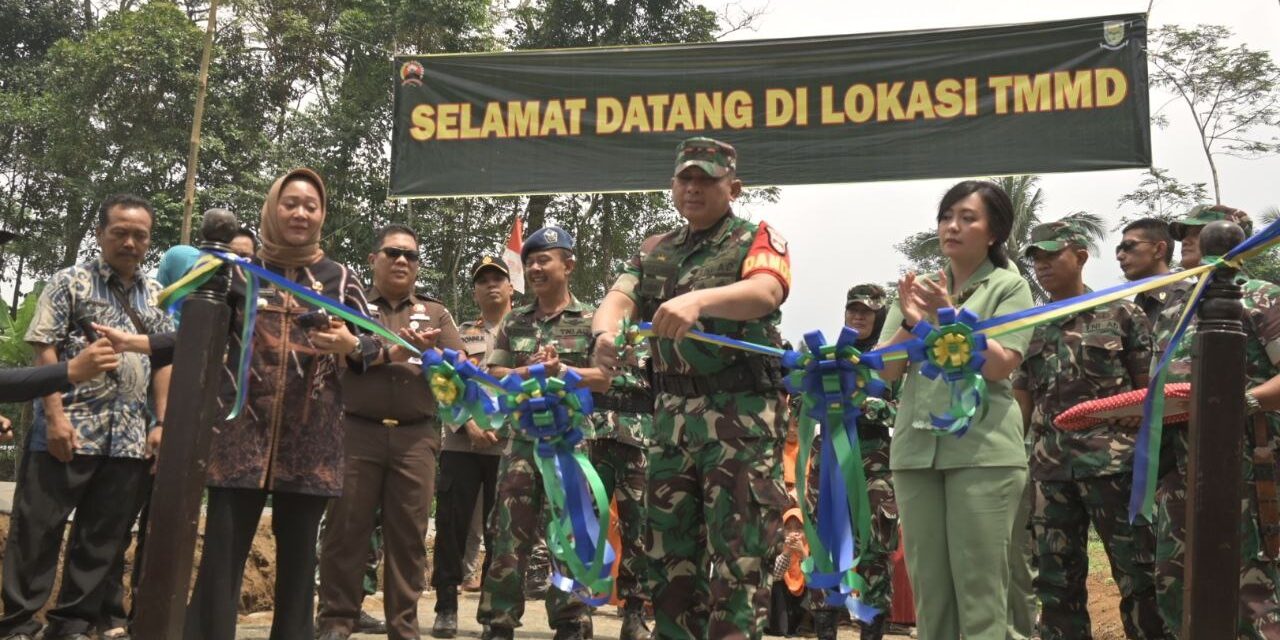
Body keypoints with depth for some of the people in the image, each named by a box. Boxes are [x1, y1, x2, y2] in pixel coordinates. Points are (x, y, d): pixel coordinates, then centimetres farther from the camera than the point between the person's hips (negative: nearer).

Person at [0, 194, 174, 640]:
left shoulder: (158, 297, 14)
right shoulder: (70, 282, 3)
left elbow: (165, 362, 13)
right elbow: (44, 352, -4)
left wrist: (161, 423, 4)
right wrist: (55, 415, -13)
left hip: (130, 437, 4)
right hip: (69, 429, -4)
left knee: (103, 537, 7)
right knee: (37, 530, 1)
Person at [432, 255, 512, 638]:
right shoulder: (460, 333, 14)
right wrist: (471, 426, -10)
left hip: (510, 444, -1)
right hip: (460, 444, 1)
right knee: (451, 526, 0)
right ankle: (446, 607, 8)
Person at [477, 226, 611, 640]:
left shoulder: (590, 320, 3)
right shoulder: (514, 321, 13)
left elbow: (607, 377, -3)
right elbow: (494, 375, 8)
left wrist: (562, 371, -15)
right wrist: (529, 370, -11)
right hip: (523, 436, 3)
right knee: (508, 531, 2)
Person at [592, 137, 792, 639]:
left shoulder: (757, 239, 3)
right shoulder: (654, 252, 17)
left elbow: (765, 292, -18)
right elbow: (618, 300, 1)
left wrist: (698, 299, -36)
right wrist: (605, 334, -23)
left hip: (741, 414, -5)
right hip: (672, 414, 5)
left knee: (737, 558, -6)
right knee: (669, 551, 10)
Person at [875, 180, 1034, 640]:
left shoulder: (1009, 286, 5)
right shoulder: (920, 288, 16)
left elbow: (1000, 365, -8)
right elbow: (887, 369, 8)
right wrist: (911, 324, -9)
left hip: (983, 448, -4)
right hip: (916, 447, 4)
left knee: (979, 583, -4)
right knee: (927, 581, 8)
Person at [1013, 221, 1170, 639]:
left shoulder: (1122, 314, 4)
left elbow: (1150, 389, 3)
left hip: (1115, 461, -4)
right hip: (1049, 468, 4)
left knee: (1138, 577, 0)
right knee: (1056, 582, 8)